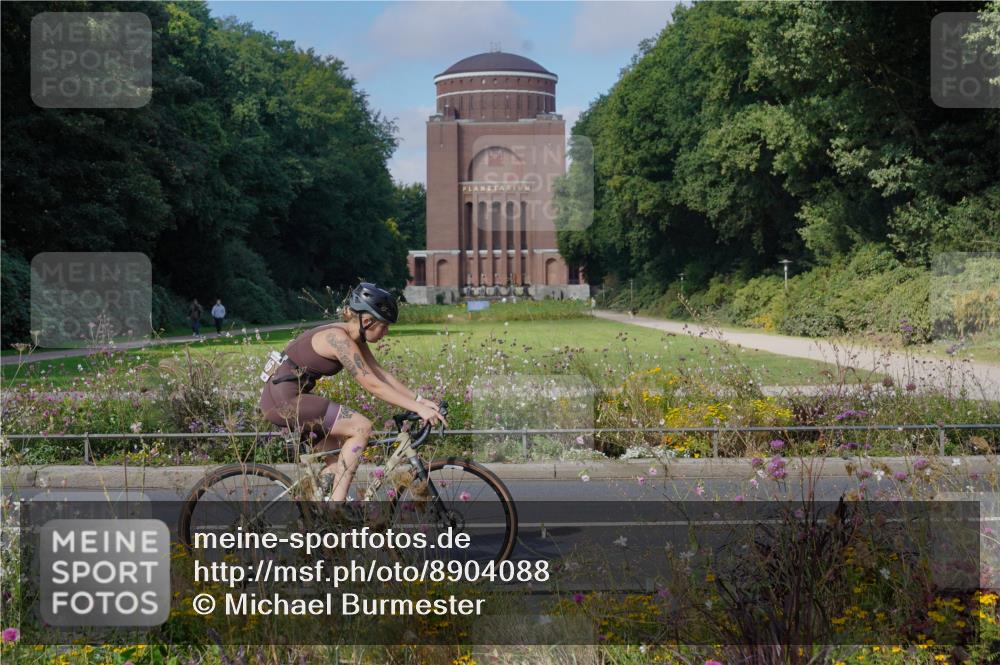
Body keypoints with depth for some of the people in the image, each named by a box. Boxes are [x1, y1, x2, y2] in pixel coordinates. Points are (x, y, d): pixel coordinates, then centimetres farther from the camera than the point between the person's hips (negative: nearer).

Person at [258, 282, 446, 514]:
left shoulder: (353, 338, 7)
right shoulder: (339, 339, -22)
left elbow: (382, 374, 10)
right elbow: (373, 385, -25)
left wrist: (419, 399, 2)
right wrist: (418, 408, -26)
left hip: (289, 397, 10)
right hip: (283, 398, -10)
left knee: (339, 457, 15)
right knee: (361, 427, -13)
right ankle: (337, 507, -9)